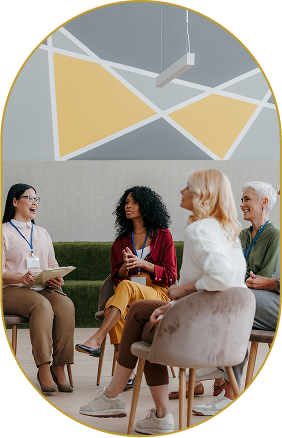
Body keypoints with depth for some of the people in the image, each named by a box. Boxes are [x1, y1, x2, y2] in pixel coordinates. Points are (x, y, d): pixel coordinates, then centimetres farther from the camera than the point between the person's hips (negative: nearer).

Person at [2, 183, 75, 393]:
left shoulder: (43, 233, 26)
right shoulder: (4, 232, 6)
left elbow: (52, 264, 21)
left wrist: (56, 279, -3)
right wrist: (22, 278, -22)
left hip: (44, 288, 5)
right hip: (12, 290, -5)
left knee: (66, 304, -28)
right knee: (42, 305, -36)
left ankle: (59, 368, -28)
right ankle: (44, 369, -36)